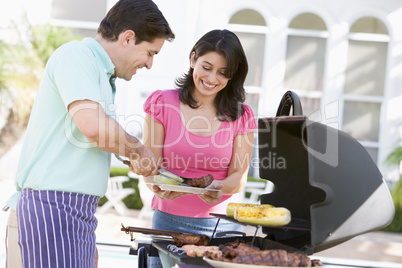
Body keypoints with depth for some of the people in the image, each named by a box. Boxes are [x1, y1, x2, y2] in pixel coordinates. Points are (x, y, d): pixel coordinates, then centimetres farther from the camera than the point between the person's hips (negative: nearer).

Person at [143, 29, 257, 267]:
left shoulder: (241, 116, 3)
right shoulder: (163, 103, 1)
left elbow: (239, 175, 0)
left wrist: (219, 189, -22)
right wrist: (160, 187, -23)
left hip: (223, 224, 1)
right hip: (169, 220, 0)